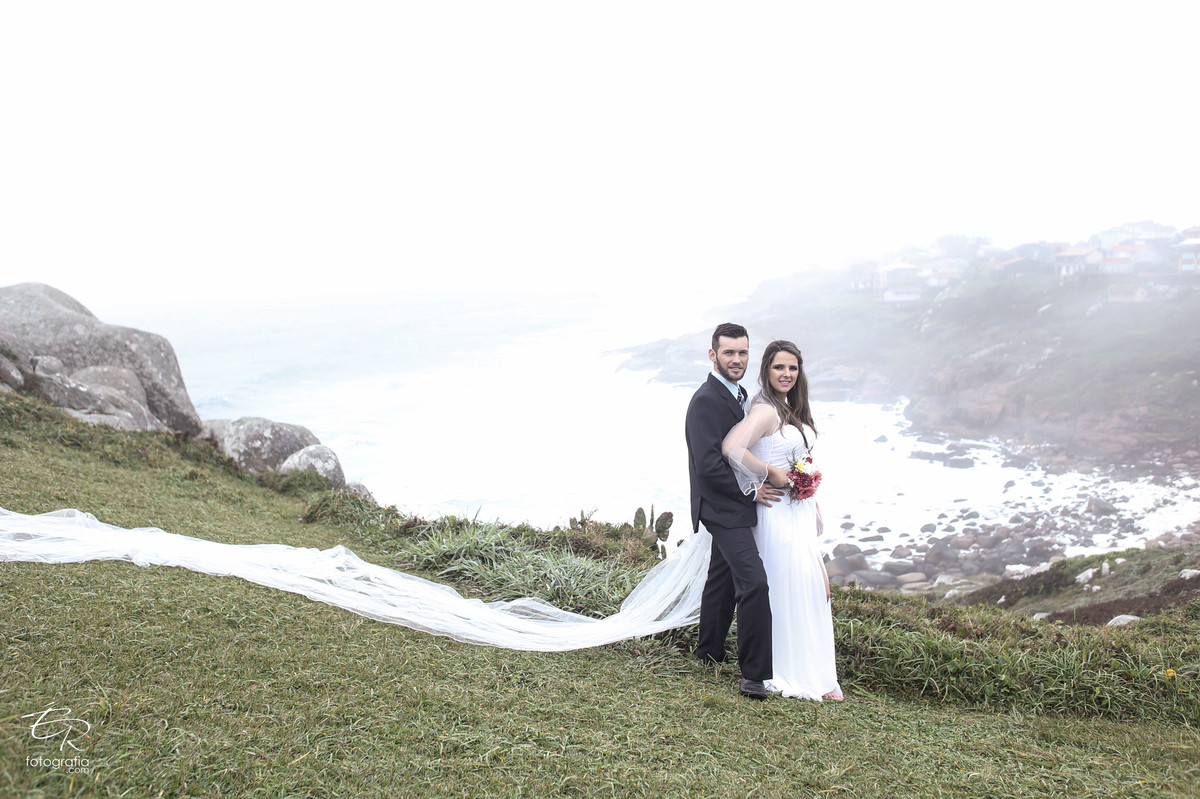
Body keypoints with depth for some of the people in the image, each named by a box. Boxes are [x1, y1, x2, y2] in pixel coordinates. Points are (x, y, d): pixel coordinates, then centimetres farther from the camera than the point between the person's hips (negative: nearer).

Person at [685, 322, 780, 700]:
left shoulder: (739, 395, 13)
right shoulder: (706, 400, -18)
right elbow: (708, 464, -23)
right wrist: (750, 490, -16)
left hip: (734, 506, 10)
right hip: (724, 508, -10)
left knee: (723, 579, 19)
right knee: (753, 582, -15)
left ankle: (710, 651, 34)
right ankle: (755, 676, -9)